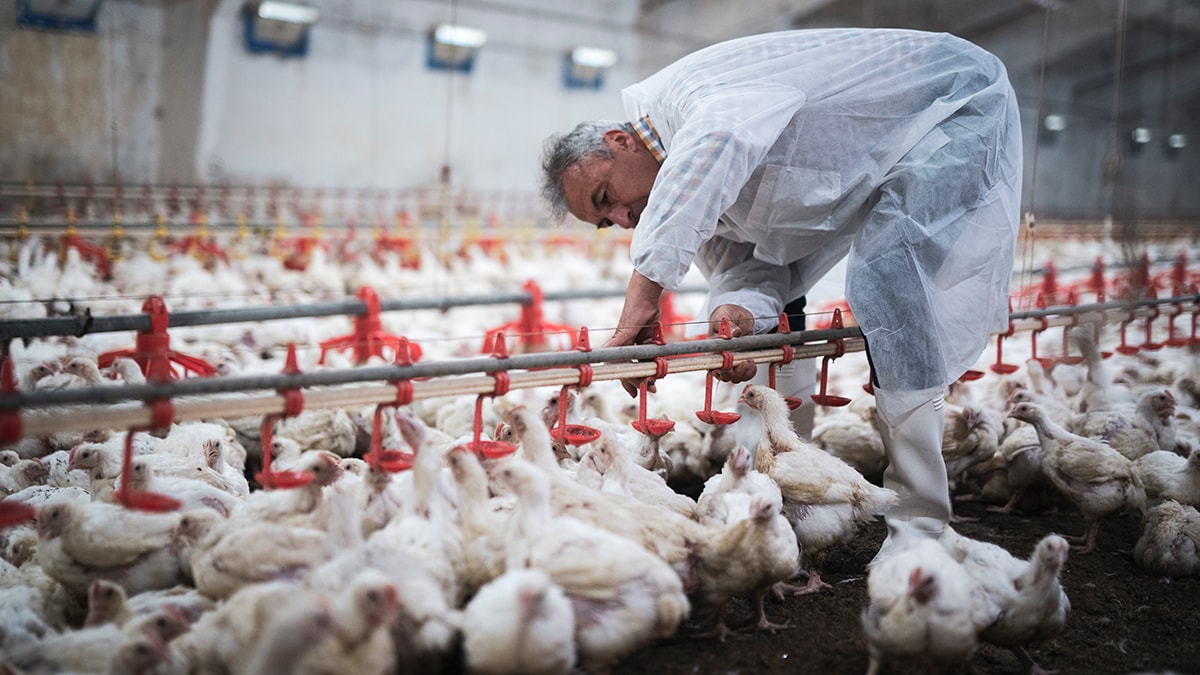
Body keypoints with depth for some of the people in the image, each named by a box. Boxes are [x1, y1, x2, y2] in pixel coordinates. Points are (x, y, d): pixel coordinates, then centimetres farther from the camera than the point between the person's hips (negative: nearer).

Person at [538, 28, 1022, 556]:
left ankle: (918, 523, -20)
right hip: (887, 159, 9)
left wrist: (645, 281, -51)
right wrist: (738, 312, -31)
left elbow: (721, 141, -54)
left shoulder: (697, 86, -31)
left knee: (889, 281, -25)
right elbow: (747, 266, -6)